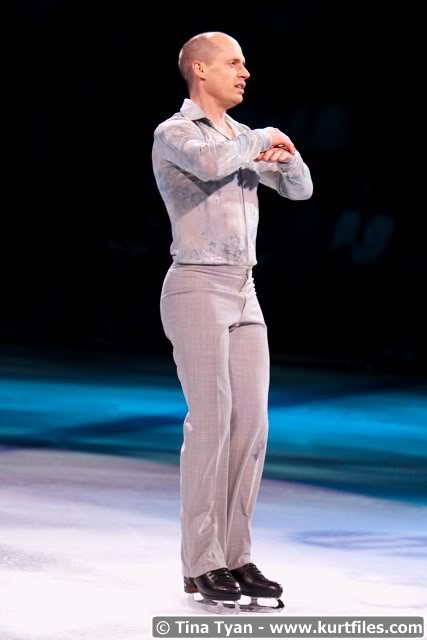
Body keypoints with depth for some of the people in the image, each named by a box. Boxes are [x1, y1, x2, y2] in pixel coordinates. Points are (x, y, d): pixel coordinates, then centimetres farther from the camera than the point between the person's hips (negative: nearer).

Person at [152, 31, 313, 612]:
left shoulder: (240, 137, 18)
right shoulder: (174, 134, -8)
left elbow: (300, 188, 17)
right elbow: (211, 162, -30)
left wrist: (280, 152, -5)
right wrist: (262, 139, -12)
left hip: (244, 297, 8)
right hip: (196, 292, -8)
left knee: (251, 425, 1)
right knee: (210, 423, -11)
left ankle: (235, 558, 7)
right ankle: (202, 565, -4)